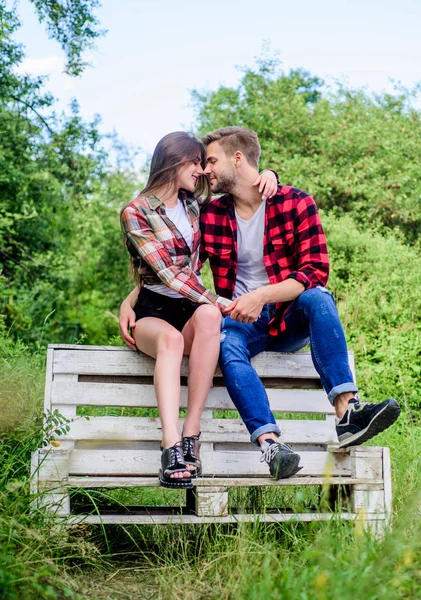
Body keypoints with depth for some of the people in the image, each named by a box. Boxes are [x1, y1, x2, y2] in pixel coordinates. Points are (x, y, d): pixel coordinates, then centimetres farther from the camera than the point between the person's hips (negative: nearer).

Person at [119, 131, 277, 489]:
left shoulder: (193, 205, 13)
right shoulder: (135, 213, -3)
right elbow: (167, 273, -15)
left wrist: (267, 175, 4)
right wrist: (219, 301, -23)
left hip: (192, 308, 4)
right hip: (153, 310, -3)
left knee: (208, 316, -35)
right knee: (171, 338, -40)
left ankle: (191, 436, -38)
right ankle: (172, 446, -50)